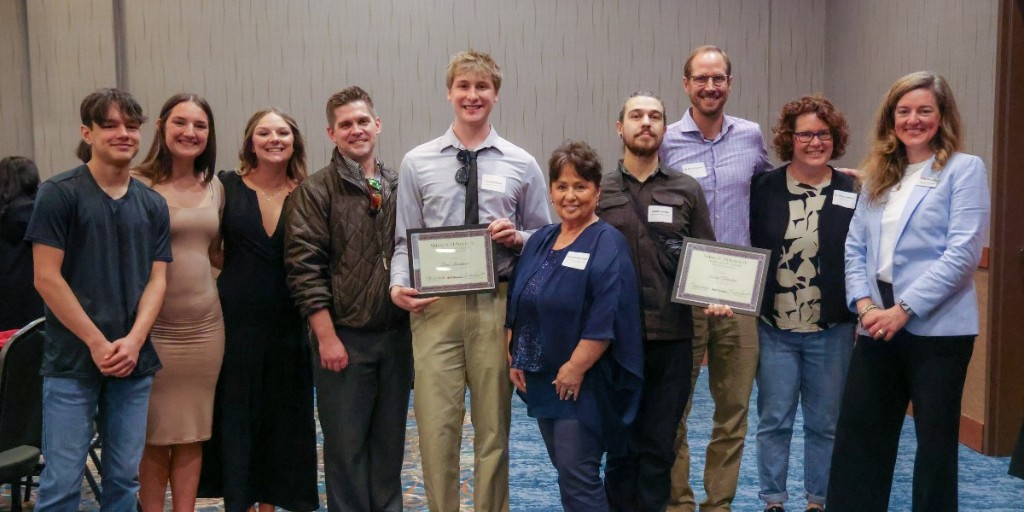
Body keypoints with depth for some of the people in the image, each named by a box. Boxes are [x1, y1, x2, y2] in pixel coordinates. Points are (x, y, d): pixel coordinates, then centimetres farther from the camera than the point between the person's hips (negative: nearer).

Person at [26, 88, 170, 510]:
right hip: (72, 361, -4)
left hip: (133, 362, 4)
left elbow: (156, 280, 5)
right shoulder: (58, 193, -4)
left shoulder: (153, 204, 9)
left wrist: (133, 341, -10)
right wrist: (97, 343, -12)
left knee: (124, 478, 9)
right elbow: (46, 277, -9)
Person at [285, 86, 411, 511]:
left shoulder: (398, 187, 9)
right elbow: (305, 269, -9)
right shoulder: (314, 191, -4)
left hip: (397, 333, 4)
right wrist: (327, 336, -13)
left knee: (390, 439, 13)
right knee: (346, 444, 5)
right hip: (344, 337, -4)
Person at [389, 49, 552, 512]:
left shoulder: (522, 165, 6)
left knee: (494, 426, 11)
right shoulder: (416, 163, 5)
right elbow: (405, 240, 5)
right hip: (435, 307, 0)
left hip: (497, 305, 1)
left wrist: (517, 238, -10)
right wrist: (398, 285, -12)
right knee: (436, 427, 1)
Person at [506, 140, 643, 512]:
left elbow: (605, 320, -19)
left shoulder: (607, 245, -11)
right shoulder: (539, 241, 11)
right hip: (542, 379, 7)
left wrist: (575, 368, -19)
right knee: (568, 471, 17)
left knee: (577, 477, -5)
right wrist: (514, 359, 7)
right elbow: (516, 305, 14)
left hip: (585, 382, -7)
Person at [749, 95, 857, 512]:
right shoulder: (763, 188, -1)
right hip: (774, 328, 0)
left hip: (831, 331, 1)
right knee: (774, 420, 7)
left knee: (825, 423, 11)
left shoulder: (852, 192, 0)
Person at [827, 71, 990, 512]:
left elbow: (962, 253, -13)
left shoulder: (964, 169, -3)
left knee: (935, 440, 8)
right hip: (877, 327, 5)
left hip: (937, 328, -5)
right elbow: (855, 248, 9)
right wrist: (864, 305, -7)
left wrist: (903, 309, -18)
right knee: (857, 435, 8)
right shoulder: (877, 175, 13)